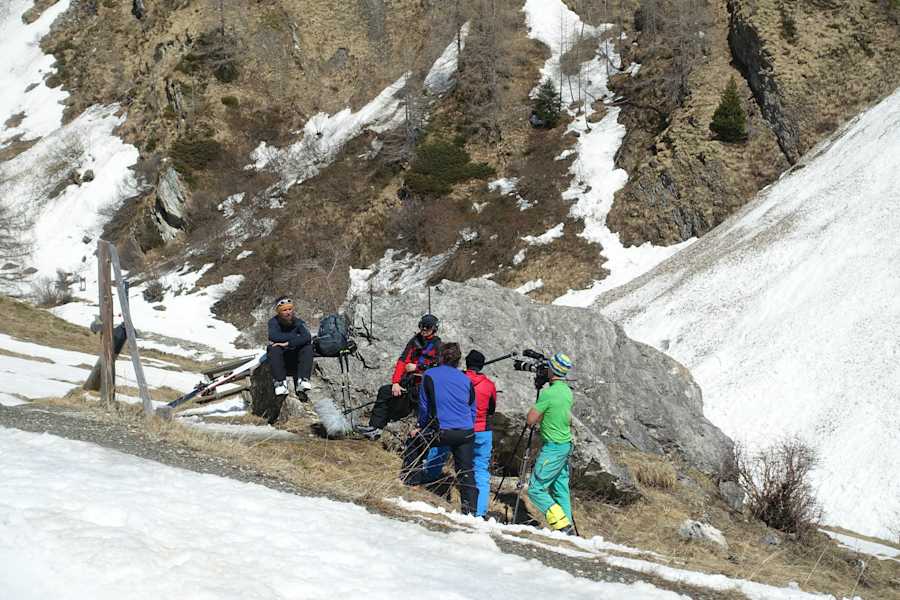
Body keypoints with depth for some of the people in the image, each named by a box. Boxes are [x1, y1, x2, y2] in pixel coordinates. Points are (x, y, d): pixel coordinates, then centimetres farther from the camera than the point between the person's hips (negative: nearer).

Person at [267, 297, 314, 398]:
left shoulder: (298, 322, -2)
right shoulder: (274, 322, -6)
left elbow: (307, 337, -21)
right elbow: (273, 336, -27)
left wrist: (288, 343, -30)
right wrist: (296, 338, -22)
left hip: (295, 356, 1)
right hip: (280, 356, -1)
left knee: (308, 347, -23)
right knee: (273, 348, -31)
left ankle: (303, 380, -31)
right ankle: (280, 382, -34)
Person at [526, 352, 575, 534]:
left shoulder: (548, 393, -20)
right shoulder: (567, 391, 8)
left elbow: (531, 420, -14)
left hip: (553, 448, -9)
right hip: (566, 445, 9)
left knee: (535, 489, -5)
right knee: (560, 488, 14)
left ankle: (562, 524, -11)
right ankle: (568, 527, 15)